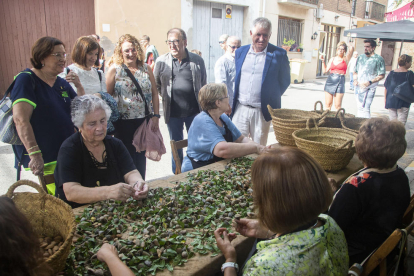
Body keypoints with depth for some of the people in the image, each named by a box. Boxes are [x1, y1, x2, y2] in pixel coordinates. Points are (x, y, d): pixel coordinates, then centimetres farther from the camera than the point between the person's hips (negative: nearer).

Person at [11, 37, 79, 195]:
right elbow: (20, 120, -17)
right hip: (44, 159, -6)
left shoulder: (63, 84, 13)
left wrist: (79, 87, -2)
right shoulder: (26, 80, -6)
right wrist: (34, 154, -24)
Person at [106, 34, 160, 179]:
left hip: (144, 120, 3)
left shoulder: (146, 69, 7)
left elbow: (154, 93, 9)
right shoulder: (114, 70, -3)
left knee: (141, 156, 14)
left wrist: (155, 115, 1)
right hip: (123, 122, -3)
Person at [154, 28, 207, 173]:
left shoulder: (197, 60, -1)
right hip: (173, 113, 1)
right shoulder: (162, 61, -1)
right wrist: (167, 97, 6)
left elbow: (204, 85, 7)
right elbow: (156, 85, 10)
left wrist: (204, 109, 8)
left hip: (194, 111, 0)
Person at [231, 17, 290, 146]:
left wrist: (272, 100, -2)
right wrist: (233, 102, 10)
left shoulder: (279, 54, -3)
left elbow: (285, 81, 3)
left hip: (262, 111, -3)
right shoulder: (240, 52, 9)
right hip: (240, 109, 3)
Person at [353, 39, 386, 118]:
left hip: (369, 88, -6)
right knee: (359, 107, 13)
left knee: (365, 108, -14)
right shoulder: (360, 57, 14)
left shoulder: (378, 59, -3)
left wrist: (370, 82, -18)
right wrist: (355, 80, 2)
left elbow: (381, 75, -7)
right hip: (358, 87, 6)